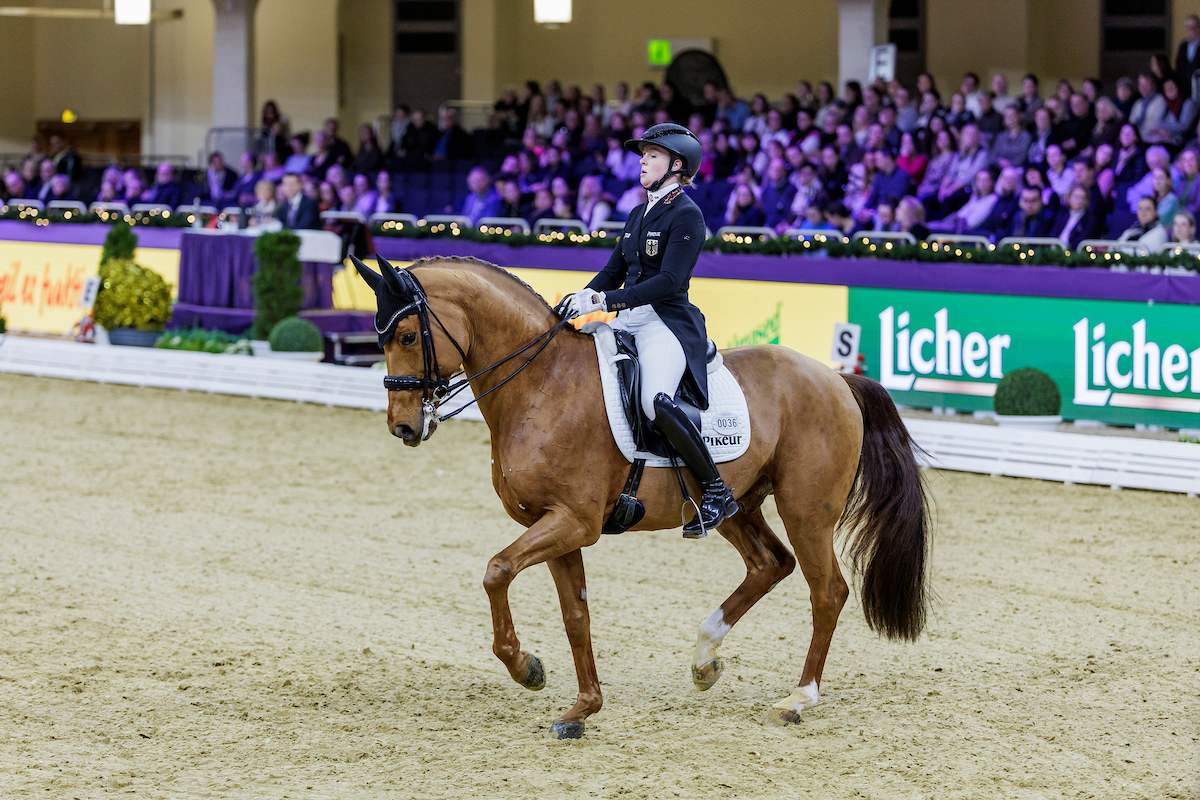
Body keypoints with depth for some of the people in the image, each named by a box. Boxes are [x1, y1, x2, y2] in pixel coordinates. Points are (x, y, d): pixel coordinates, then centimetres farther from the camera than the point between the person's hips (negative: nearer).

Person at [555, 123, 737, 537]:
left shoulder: (686, 215, -8)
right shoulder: (639, 215, 19)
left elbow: (669, 281, -18)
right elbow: (614, 271, 20)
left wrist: (605, 300, -24)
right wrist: (582, 297, 0)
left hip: (668, 323, -9)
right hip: (629, 321, 9)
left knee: (655, 401, -32)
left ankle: (716, 491, -21)